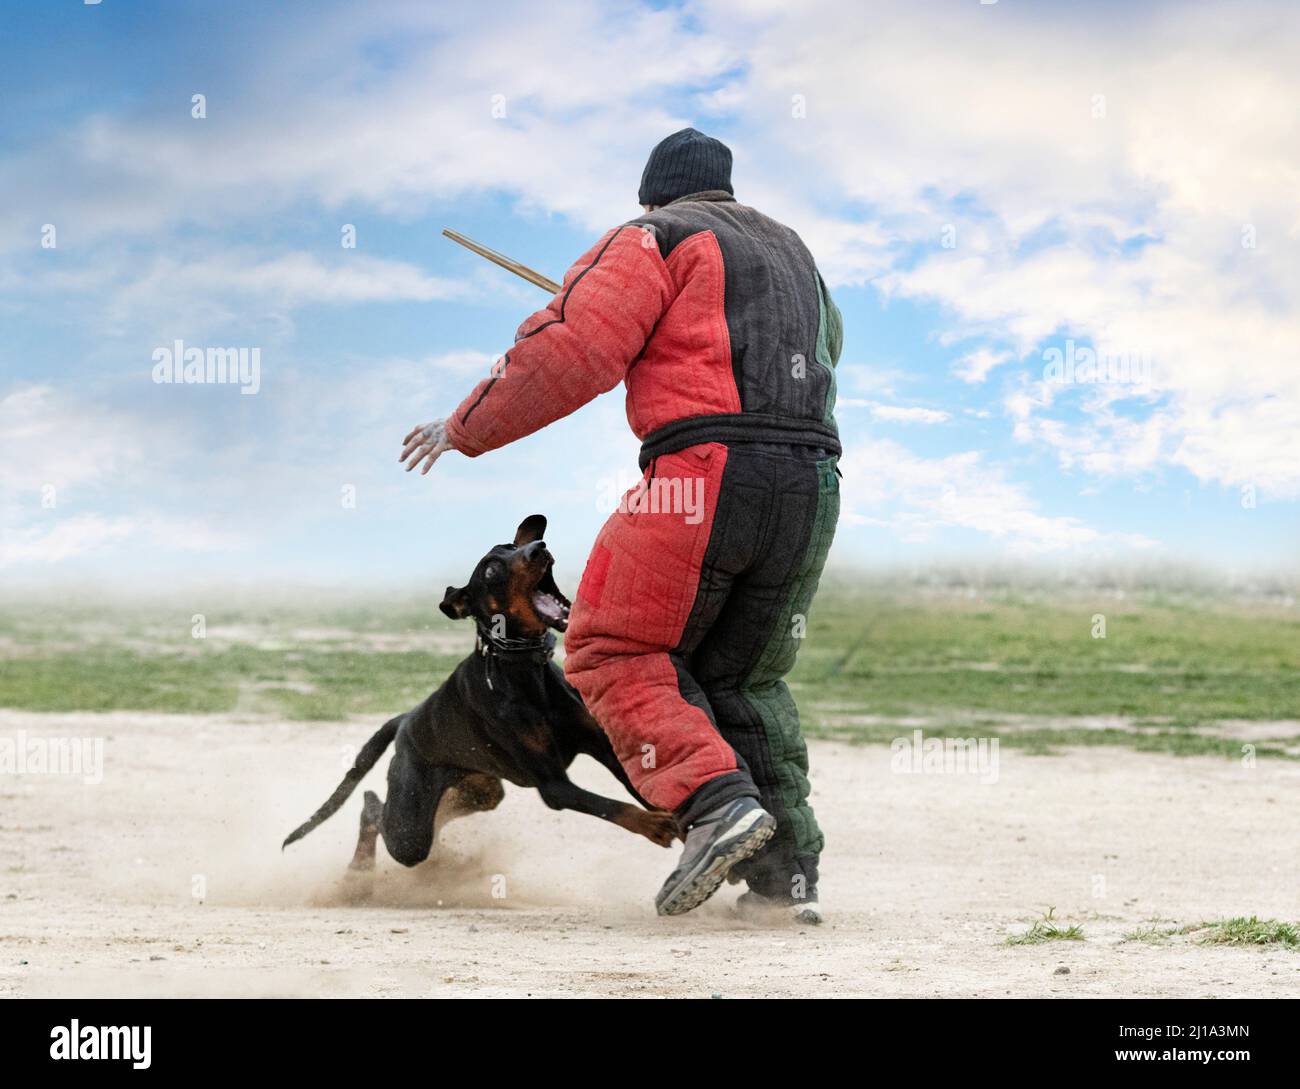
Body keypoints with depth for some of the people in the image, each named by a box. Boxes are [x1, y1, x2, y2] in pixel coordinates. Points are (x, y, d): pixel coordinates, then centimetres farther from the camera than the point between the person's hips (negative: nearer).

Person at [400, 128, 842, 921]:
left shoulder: (654, 240, 5)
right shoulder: (789, 250, 27)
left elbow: (571, 353, -7)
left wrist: (466, 428, 1)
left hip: (708, 470, -7)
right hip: (813, 484, 7)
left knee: (614, 652, 0)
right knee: (744, 678, 16)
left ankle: (716, 801, -20)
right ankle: (787, 870, 4)